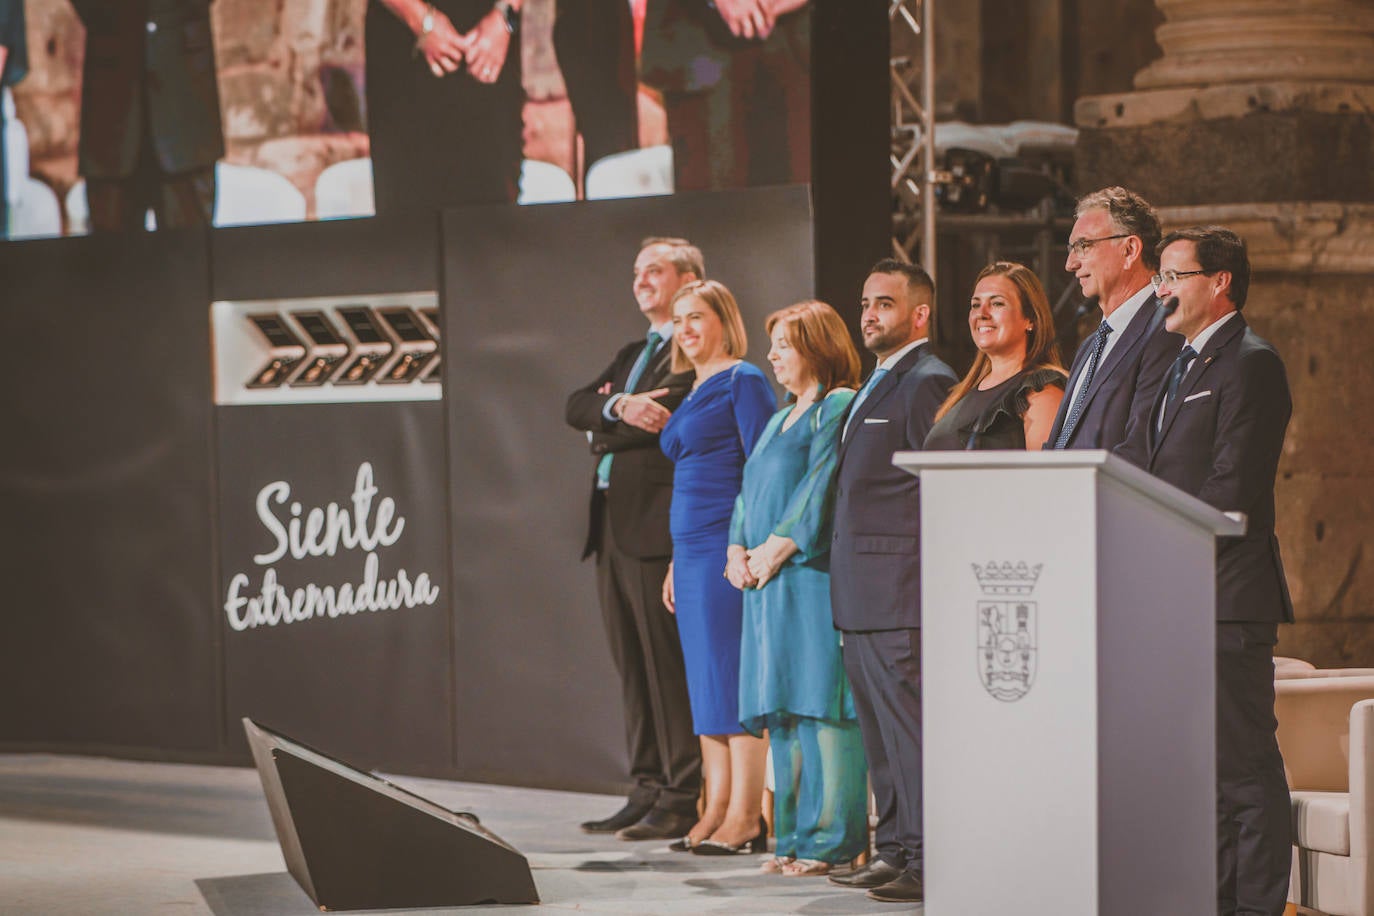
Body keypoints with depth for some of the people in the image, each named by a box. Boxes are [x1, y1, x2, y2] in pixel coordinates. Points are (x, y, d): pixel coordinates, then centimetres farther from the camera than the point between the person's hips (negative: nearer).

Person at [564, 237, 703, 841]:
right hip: (612, 525, 9)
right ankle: (648, 791, 12)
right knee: (633, 669, 9)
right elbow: (577, 407, 11)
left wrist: (606, 423, -1)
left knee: (669, 663, -7)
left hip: (658, 523, -9)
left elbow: (665, 419, -16)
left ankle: (683, 798, -4)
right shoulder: (632, 355, 24)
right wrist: (619, 407, -10)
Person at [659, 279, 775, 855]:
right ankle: (717, 812, 11)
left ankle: (746, 817, -8)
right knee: (705, 683, 8)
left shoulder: (743, 381, -6)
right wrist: (677, 562, 21)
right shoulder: (695, 391, 20)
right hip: (693, 549, 9)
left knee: (732, 678, -9)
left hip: (728, 546, -9)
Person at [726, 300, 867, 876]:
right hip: (768, 586, 9)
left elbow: (821, 486, -13)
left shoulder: (839, 406, -5)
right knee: (783, 710, 7)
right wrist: (739, 551, 5)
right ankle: (795, 838, 10)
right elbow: (749, 490, 22)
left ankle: (831, 841, -10)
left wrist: (776, 548, -14)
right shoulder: (779, 420, 24)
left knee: (819, 703, -10)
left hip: (814, 575, -9)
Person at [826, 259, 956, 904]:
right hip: (858, 597, 10)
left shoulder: (928, 382, -9)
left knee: (911, 724, -9)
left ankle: (926, 861, -8)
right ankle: (894, 850, 18)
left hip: (899, 587, -10)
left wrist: (930, 578, -15)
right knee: (878, 730, 12)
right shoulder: (875, 385, 21)